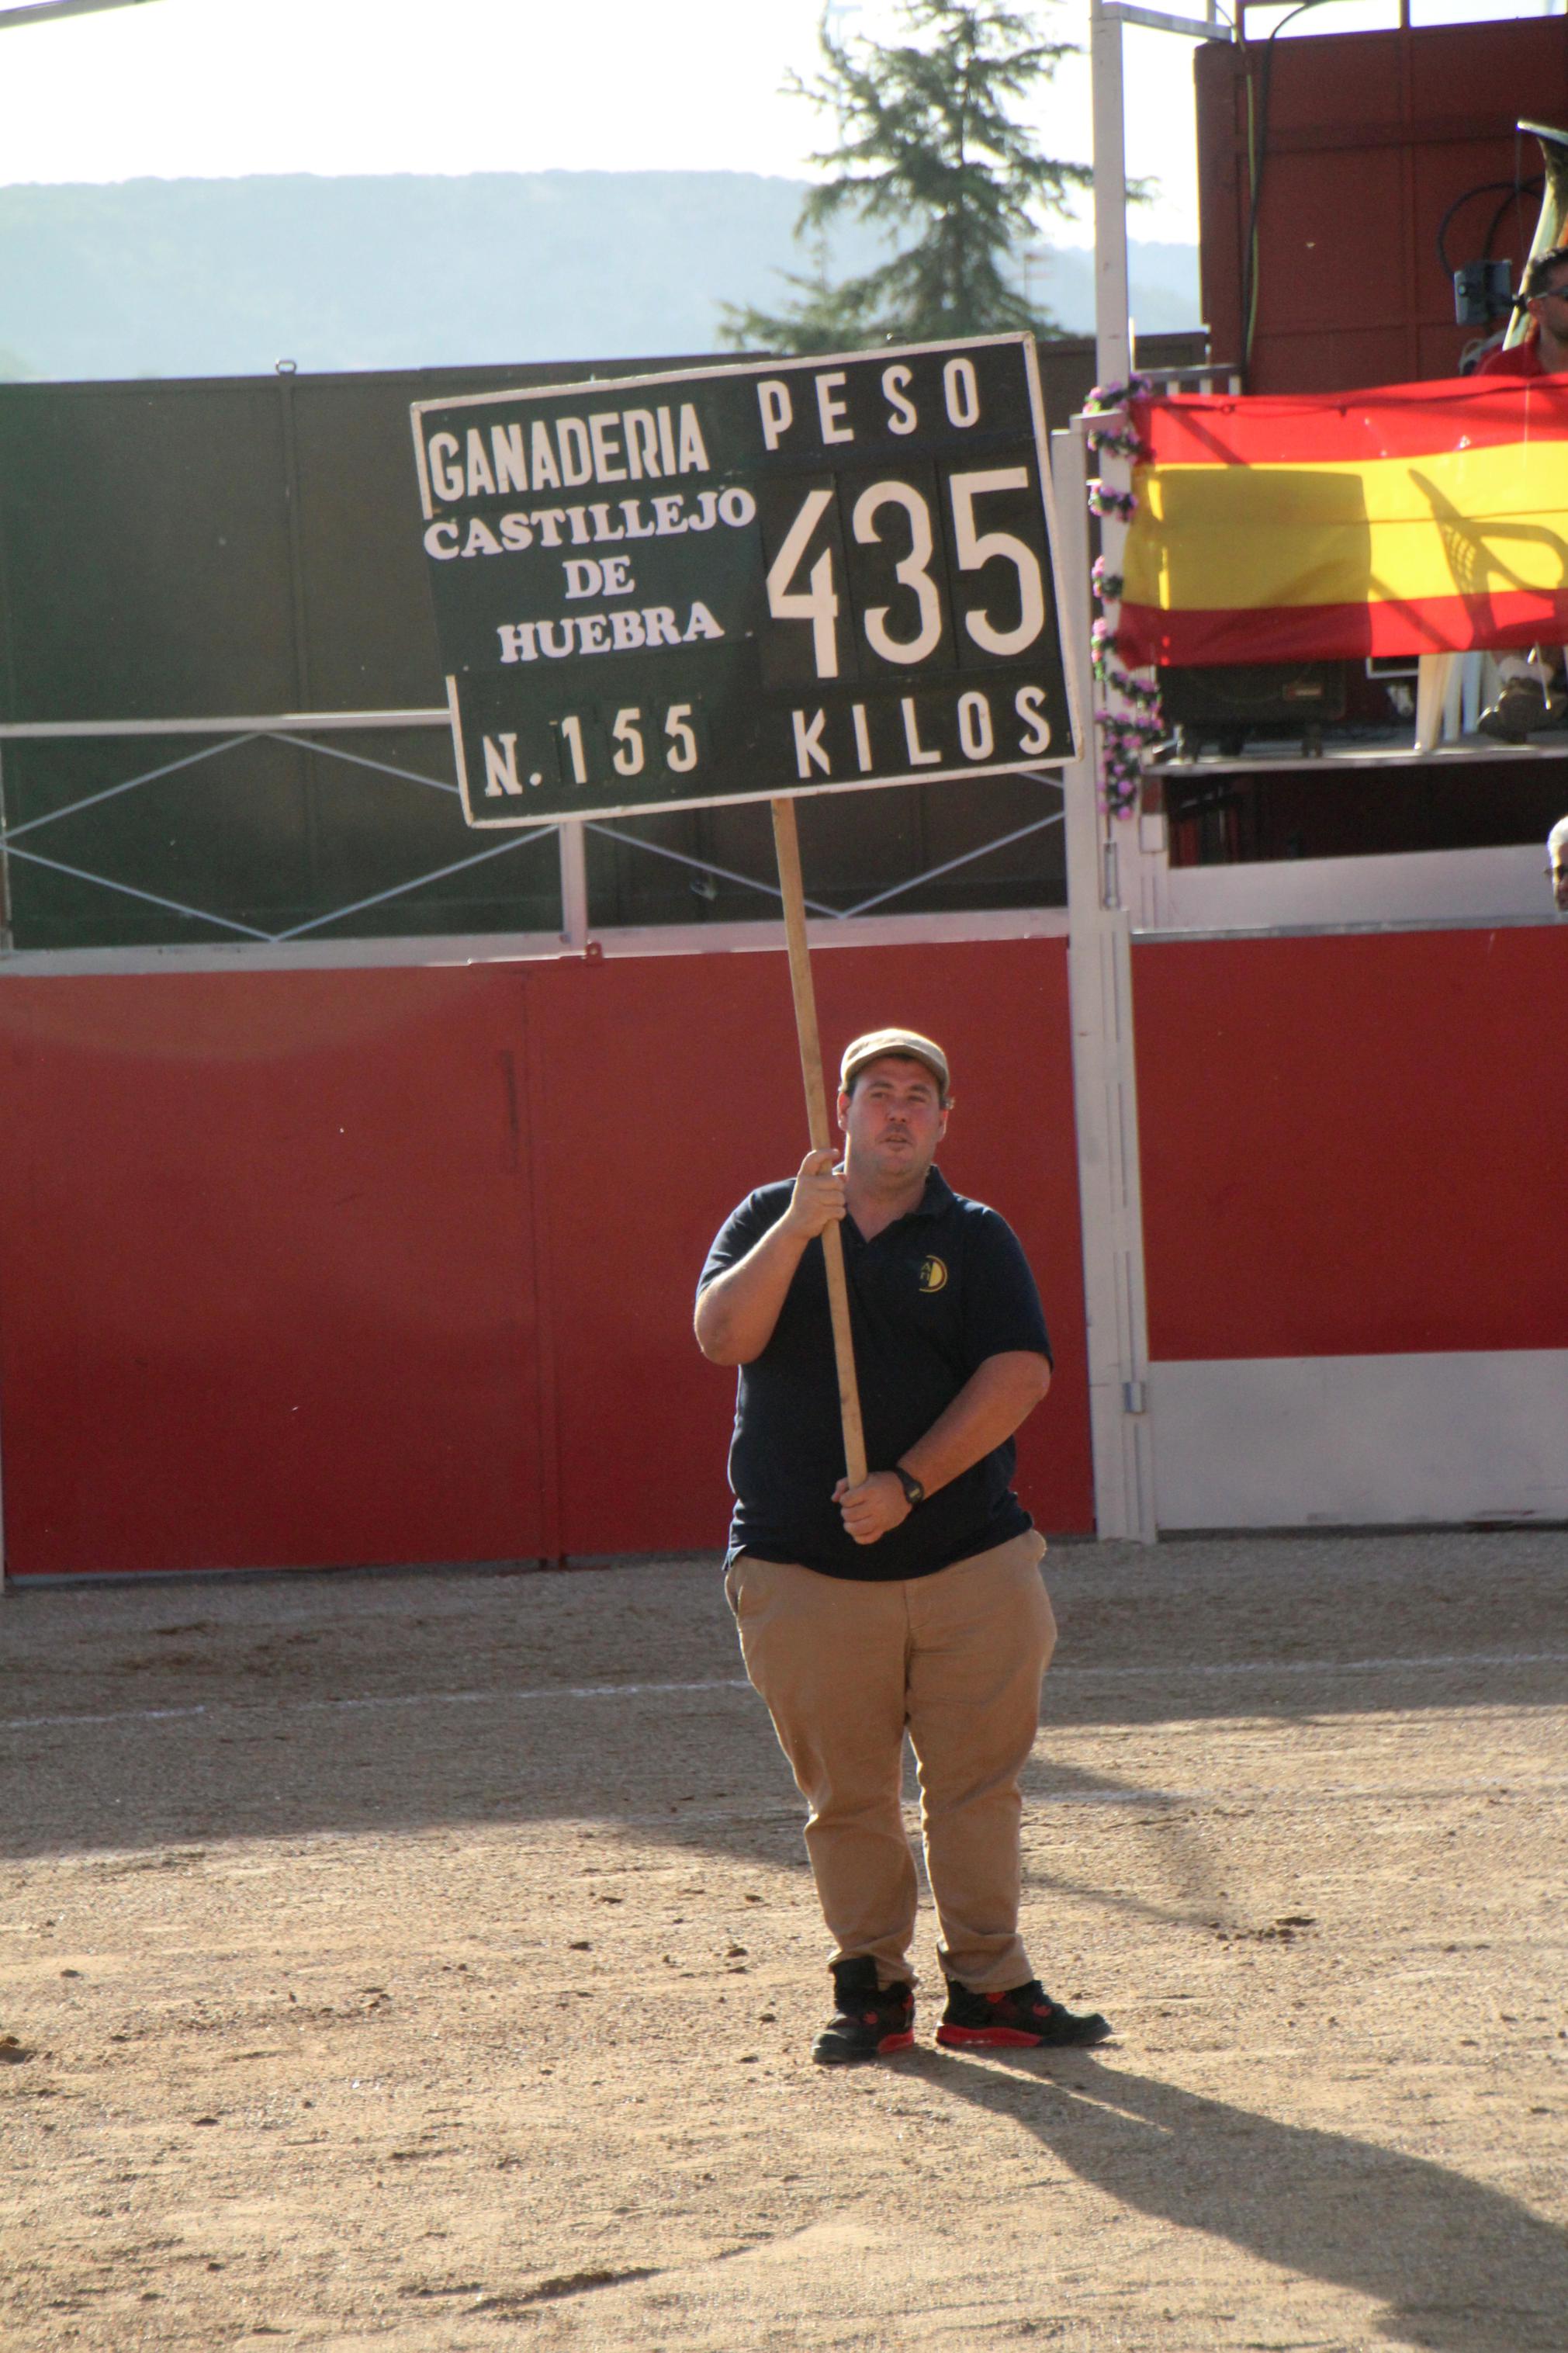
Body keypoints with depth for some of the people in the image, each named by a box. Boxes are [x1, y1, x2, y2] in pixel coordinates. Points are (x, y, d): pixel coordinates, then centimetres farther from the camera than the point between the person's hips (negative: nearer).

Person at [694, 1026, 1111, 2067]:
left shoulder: (977, 1238, 7)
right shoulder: (771, 1222, 9)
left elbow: (1019, 1373, -6)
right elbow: (723, 1337, -7)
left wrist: (908, 1484, -16)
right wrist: (796, 1229, -20)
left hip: (968, 1560, 0)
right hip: (806, 1570, 0)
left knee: (978, 1782, 0)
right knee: (846, 1795, 1)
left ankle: (986, 1985, 6)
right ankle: (872, 1988, 9)